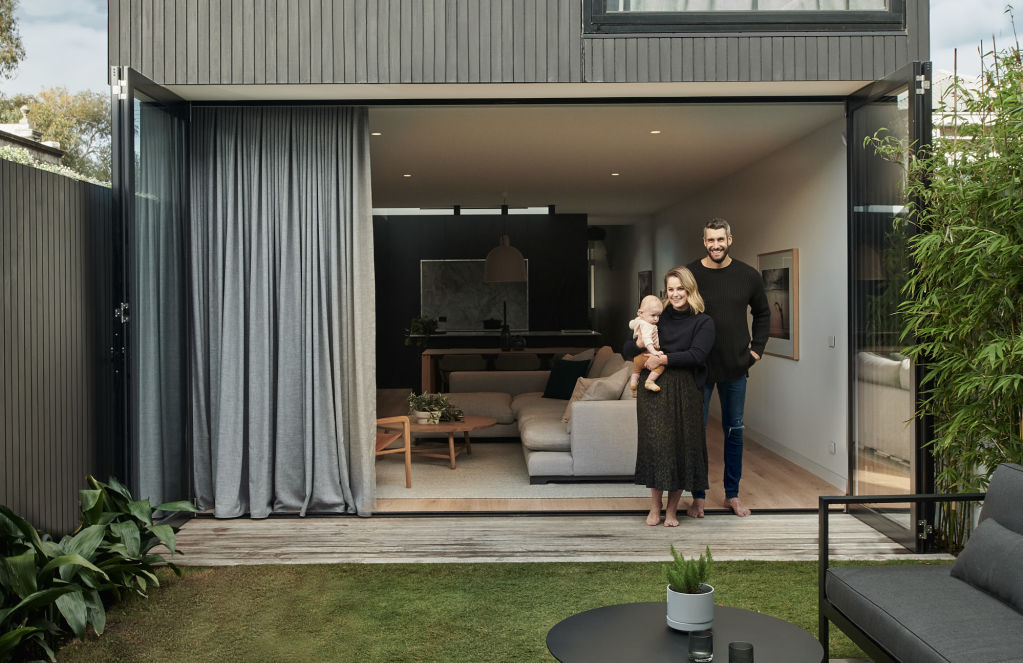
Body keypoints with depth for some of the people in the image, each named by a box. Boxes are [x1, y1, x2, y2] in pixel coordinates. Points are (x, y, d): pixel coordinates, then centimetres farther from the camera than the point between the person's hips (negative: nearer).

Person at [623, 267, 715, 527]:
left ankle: (672, 510, 14)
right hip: (654, 388, 1)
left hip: (685, 391, -1)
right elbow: (626, 351, 9)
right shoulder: (658, 317, 10)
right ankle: (654, 507, 12)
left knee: (681, 446, 0)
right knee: (655, 443, -1)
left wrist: (663, 359, -15)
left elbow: (697, 355, -11)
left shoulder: (703, 322, 4)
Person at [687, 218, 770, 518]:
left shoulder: (748, 276, 2)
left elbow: (762, 313, 17)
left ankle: (732, 494, 23)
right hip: (699, 367, -2)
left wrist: (757, 348, 9)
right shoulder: (690, 275, -6)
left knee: (734, 431, 10)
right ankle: (698, 496, 15)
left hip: (735, 368, 2)